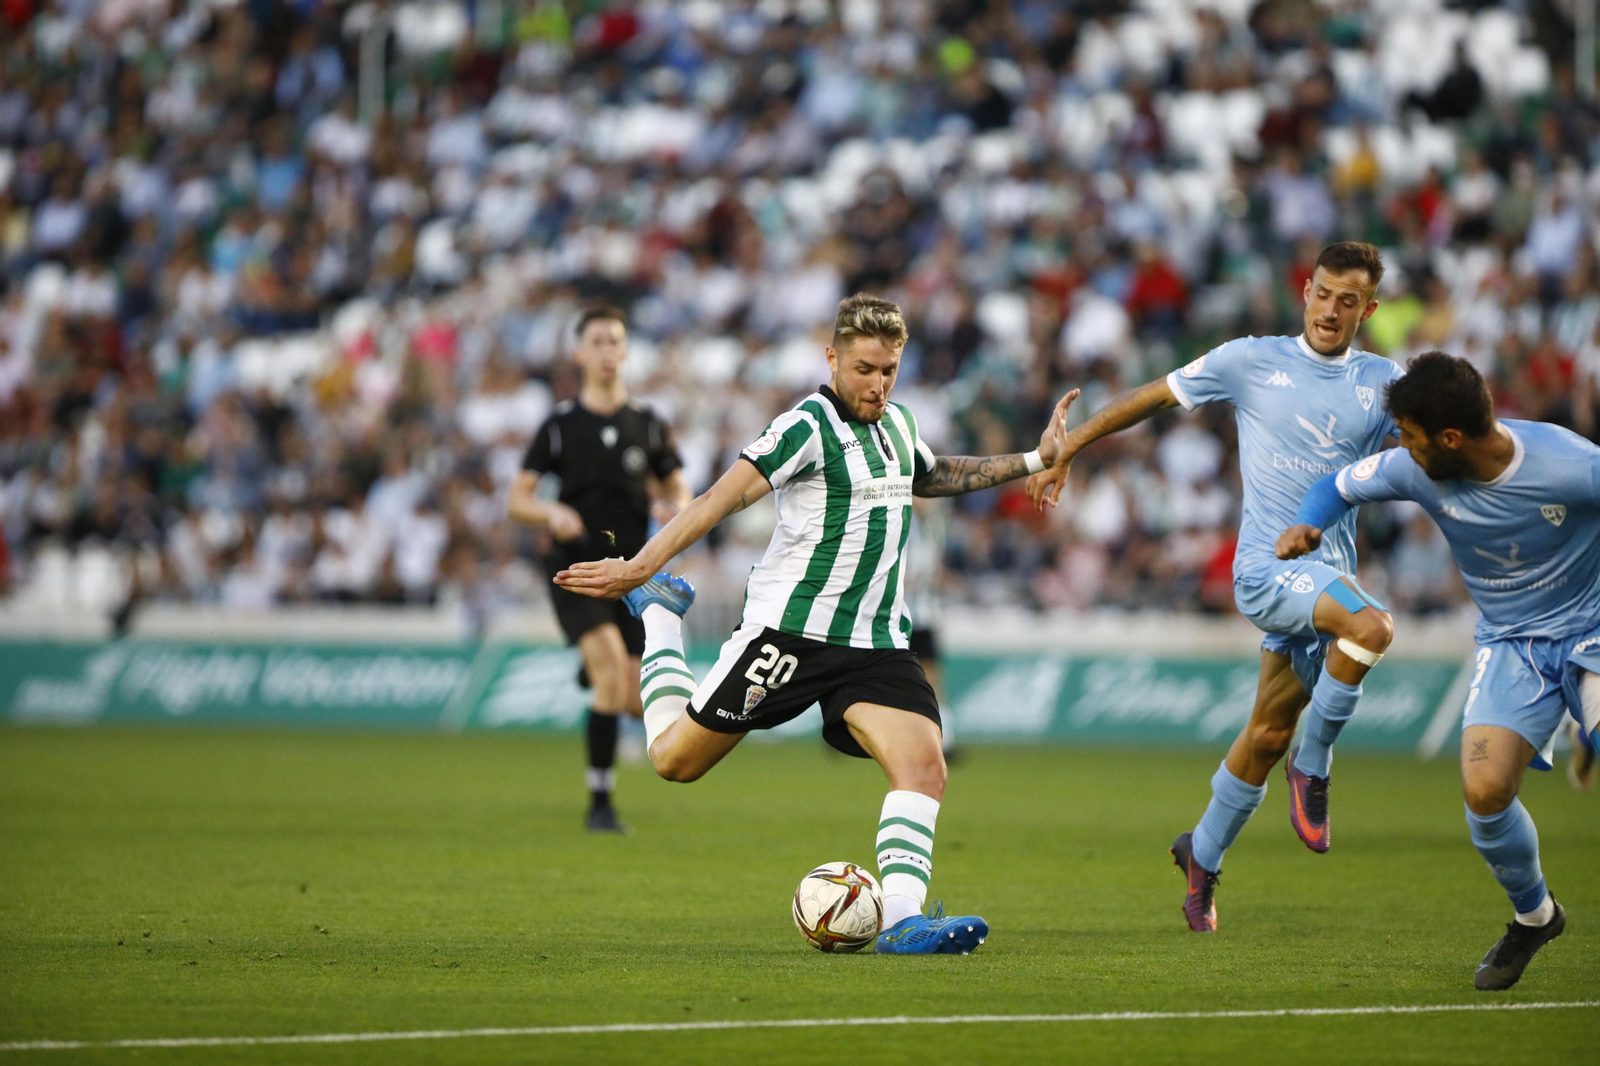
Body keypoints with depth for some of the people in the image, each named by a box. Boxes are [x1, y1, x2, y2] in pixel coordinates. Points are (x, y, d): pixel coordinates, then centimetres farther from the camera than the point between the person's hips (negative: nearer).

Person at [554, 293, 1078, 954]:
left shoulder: (897, 425, 12)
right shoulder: (809, 426, -13)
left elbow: (932, 477, 36)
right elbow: (726, 496, -21)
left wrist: (1032, 461, 32)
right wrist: (639, 566, -28)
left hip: (875, 644, 6)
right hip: (788, 632, -5)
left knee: (924, 767, -18)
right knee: (674, 760, 7)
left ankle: (902, 919, -21)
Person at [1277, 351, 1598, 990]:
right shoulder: (1416, 471, -11)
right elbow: (1340, 485, 7)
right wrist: (1306, 526, -14)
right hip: (1510, 645, 3)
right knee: (1484, 790, -19)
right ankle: (1533, 915, 11)